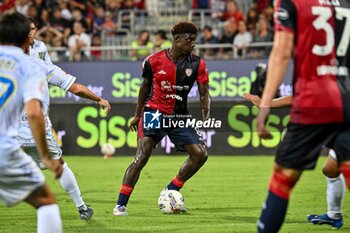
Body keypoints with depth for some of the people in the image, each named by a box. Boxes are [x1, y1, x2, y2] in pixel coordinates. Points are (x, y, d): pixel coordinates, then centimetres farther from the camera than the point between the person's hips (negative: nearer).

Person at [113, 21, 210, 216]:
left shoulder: (197, 64, -4)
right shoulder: (154, 61, -7)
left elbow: (204, 93, -2)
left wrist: (206, 115, -20)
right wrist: (137, 115, 15)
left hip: (179, 116, 4)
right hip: (153, 112, -3)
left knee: (201, 154, -6)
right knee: (142, 156, -17)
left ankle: (170, 192, 11)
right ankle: (121, 204, -12)